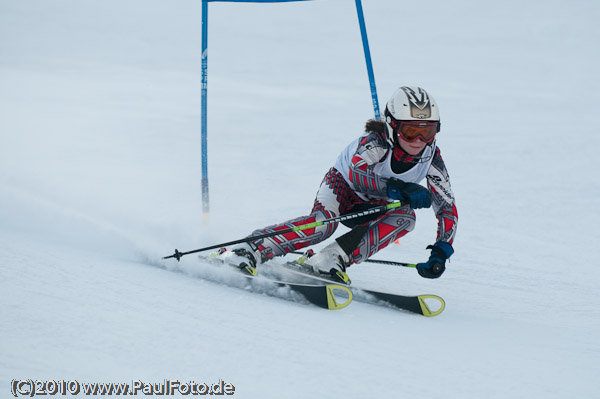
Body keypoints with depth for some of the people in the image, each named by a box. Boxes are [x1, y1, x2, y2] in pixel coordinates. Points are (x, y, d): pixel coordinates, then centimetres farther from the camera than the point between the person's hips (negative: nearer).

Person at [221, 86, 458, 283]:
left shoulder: (431, 157, -20)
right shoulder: (377, 141, -31)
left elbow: (448, 209, -16)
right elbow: (356, 173, -49)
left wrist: (440, 253, -30)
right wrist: (400, 189, -58)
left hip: (372, 208, 4)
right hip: (343, 183, -4)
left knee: (406, 217, -28)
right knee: (324, 222, -36)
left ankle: (334, 259, -34)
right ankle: (250, 250, -37)